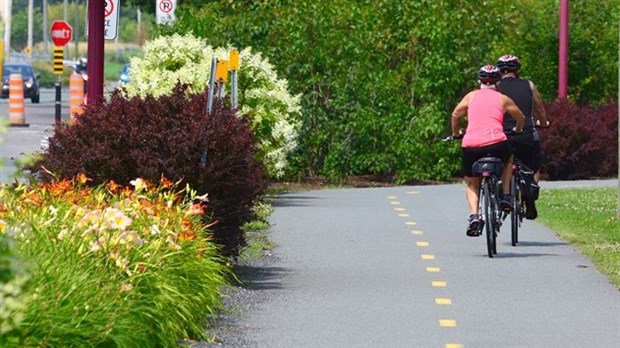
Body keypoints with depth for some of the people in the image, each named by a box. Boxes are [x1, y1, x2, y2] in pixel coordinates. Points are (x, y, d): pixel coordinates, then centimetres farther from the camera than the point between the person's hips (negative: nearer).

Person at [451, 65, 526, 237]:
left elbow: (455, 115, 10)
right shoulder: (502, 99, 15)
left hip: (470, 146, 1)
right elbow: (521, 118, 26)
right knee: (508, 159, 35)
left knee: (472, 185, 20)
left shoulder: (471, 96, 16)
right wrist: (517, 131, 47)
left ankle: (473, 215, -5)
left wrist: (456, 134, 29)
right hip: (497, 144, -1)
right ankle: (506, 196, 22)